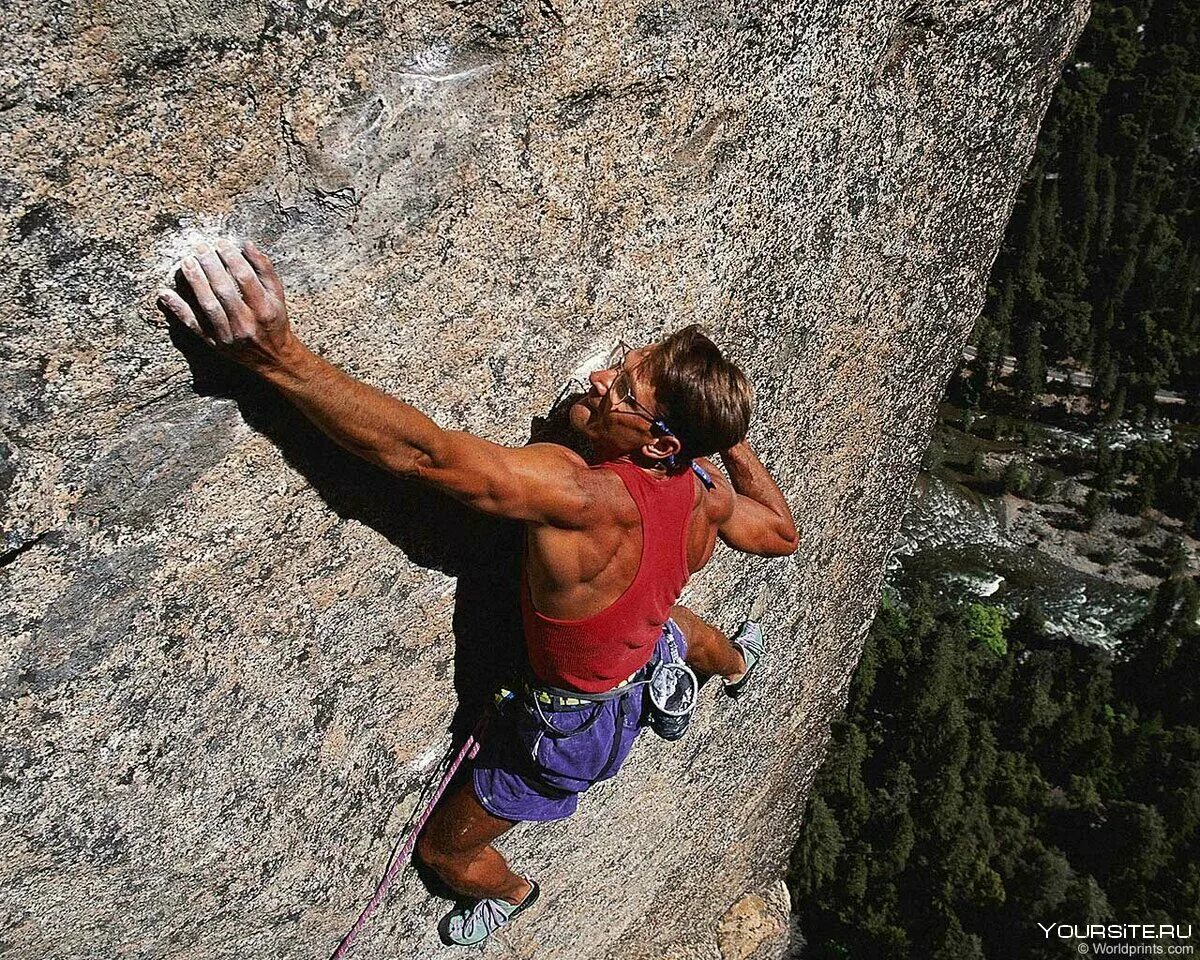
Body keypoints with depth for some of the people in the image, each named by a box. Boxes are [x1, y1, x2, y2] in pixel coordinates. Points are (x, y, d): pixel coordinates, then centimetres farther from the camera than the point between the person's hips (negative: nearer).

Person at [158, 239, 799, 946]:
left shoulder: (582, 497, -45)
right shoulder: (708, 493, -22)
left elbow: (421, 451, -52)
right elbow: (782, 536, -1)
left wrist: (279, 355, -56)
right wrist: (730, 434, 5)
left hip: (576, 732, -6)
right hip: (655, 660, 6)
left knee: (445, 849, 22)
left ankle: (511, 893, 58)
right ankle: (737, 665, 80)